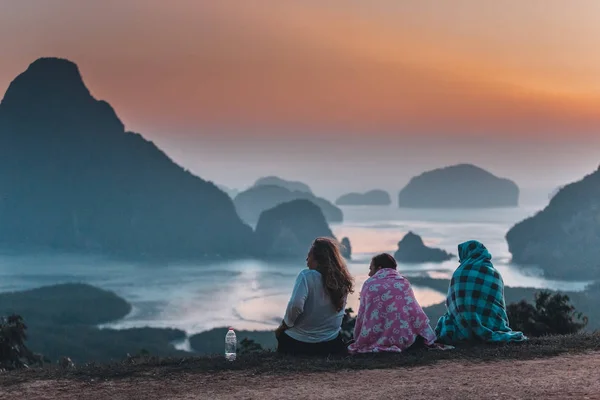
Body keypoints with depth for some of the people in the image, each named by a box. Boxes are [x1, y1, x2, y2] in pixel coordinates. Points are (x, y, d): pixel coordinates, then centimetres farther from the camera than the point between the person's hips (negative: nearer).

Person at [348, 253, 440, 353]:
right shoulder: (404, 282, 9)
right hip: (404, 337, 1)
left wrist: (358, 340, 17)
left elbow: (361, 315, 6)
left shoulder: (369, 284, 5)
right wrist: (428, 337, 7)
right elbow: (415, 311, 4)